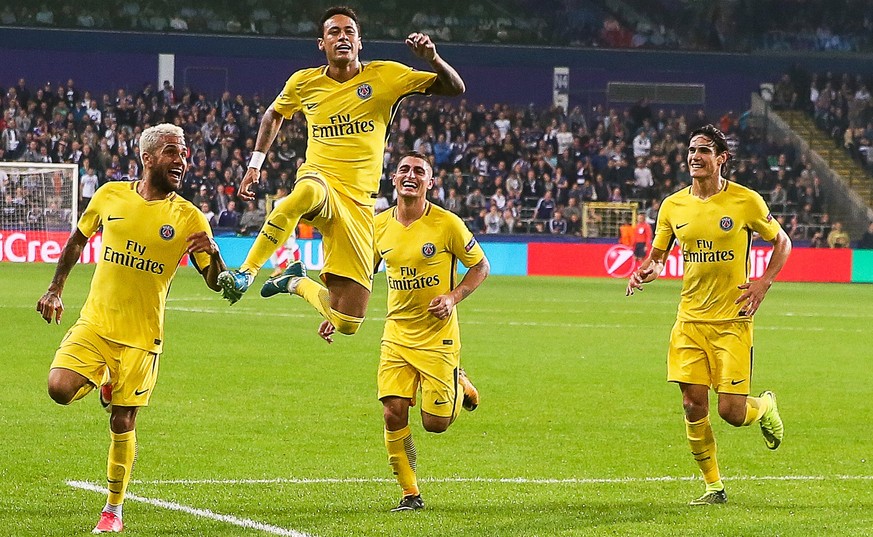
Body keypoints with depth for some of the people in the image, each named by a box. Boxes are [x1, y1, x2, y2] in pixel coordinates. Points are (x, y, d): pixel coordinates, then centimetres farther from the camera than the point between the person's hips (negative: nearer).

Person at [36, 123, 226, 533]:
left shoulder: (188, 218, -4)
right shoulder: (110, 195, 0)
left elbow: (216, 283, -2)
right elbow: (78, 240, 18)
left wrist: (212, 255, -23)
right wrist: (55, 289, 16)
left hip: (140, 336, -1)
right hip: (94, 323, 1)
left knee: (122, 423, 1)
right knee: (60, 388, -19)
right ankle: (104, 386, 16)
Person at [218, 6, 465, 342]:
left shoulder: (385, 76, 2)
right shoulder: (304, 82, 7)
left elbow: (455, 88, 1)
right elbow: (273, 115, 28)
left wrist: (432, 58, -18)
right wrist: (255, 165, 18)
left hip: (358, 202, 1)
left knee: (347, 323, -3)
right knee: (307, 192, -45)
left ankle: (298, 284, 30)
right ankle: (246, 273, -36)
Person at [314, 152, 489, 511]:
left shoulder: (446, 224, -11)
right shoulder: (380, 225, 1)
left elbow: (480, 266, 0)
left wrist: (453, 297, -16)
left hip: (437, 336, -3)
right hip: (396, 333, 3)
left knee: (435, 423, -2)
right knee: (393, 412, -9)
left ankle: (459, 384, 32)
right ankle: (410, 493, 7)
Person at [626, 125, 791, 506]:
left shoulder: (746, 201, -6)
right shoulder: (673, 206, 3)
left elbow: (781, 242, 7)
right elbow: (657, 256, 14)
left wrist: (764, 282, -7)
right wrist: (646, 271, -10)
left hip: (733, 320, -3)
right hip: (690, 320, 3)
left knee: (731, 411, -8)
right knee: (693, 406, -3)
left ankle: (765, 407, 29)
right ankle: (714, 486, 13)